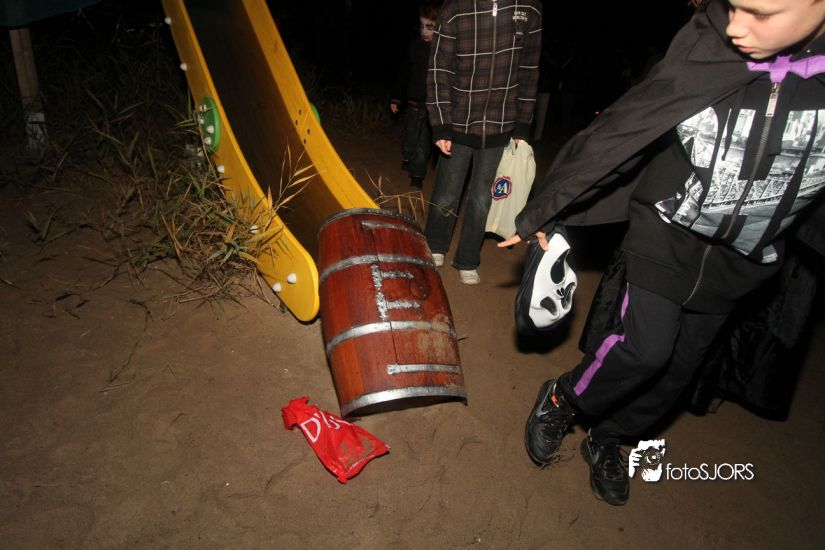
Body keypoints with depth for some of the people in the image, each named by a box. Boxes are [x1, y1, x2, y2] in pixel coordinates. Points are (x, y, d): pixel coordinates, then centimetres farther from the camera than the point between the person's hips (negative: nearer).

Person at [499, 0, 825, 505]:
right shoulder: (706, 53, -18)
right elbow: (617, 137, -13)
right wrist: (540, 214, -9)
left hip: (743, 259, 3)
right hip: (667, 233, -2)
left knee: (679, 364, 11)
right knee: (644, 347, -12)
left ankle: (608, 438, 34)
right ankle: (561, 401, 16)